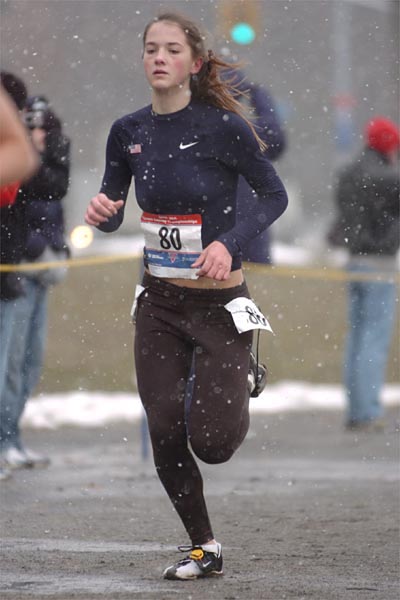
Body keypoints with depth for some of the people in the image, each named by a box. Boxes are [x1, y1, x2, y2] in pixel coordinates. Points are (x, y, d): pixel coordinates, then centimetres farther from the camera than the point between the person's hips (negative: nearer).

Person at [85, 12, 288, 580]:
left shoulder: (222, 126, -14)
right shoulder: (128, 132, 0)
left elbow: (275, 195, -6)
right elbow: (111, 213, 8)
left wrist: (229, 242, -21)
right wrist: (101, 212, -16)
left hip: (219, 303, -4)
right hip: (158, 302, 4)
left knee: (211, 443, -5)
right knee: (166, 436, 0)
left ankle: (243, 380, 30)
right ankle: (203, 548, 19)